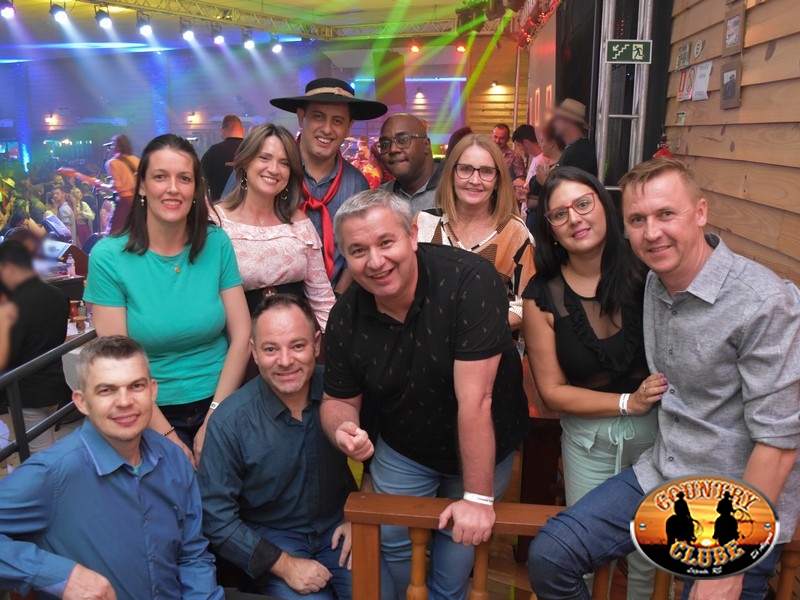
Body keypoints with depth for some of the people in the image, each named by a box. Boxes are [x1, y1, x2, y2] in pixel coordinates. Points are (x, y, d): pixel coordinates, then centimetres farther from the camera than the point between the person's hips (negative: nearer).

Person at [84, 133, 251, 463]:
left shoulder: (217, 244, -2)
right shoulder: (108, 256, -7)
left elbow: (241, 335, -2)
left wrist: (215, 419, -8)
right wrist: (169, 437, -10)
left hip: (221, 403, 1)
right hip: (151, 414, -1)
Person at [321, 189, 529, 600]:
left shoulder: (469, 281, -33)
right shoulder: (345, 316, -16)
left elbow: (475, 398, -33)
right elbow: (340, 398, -2)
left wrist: (478, 497, -28)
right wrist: (343, 430, -26)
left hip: (483, 450, -3)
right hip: (401, 450, 3)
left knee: (458, 543, 12)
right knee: (393, 542, 12)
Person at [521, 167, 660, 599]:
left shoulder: (645, 268, -13)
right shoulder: (542, 296, -8)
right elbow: (552, 391, -4)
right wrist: (629, 402, -14)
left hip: (659, 428, 0)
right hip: (588, 438, 1)